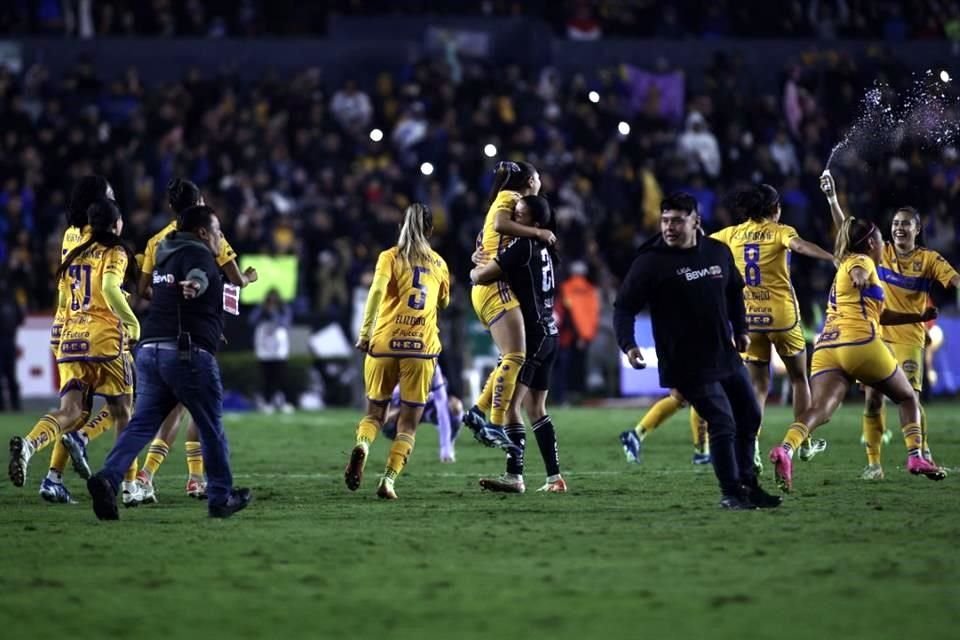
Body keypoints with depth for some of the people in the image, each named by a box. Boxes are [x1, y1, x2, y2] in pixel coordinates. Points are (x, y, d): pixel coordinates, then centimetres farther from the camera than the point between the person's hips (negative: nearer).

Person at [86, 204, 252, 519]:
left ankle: (108, 477, -20)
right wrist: (194, 284, -52)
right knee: (212, 428, 7)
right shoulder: (198, 254, -6)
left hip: (150, 350, 8)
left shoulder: (168, 255, 22)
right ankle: (221, 498, 16)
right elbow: (199, 273, -31)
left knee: (143, 423, 2)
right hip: (188, 352, -8)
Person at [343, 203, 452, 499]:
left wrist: (365, 333, -15)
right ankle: (388, 480, -10)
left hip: (385, 343, 0)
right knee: (408, 423, 6)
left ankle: (362, 445, -18)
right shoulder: (439, 264, 12)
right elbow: (444, 303, 26)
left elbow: (377, 290, -14)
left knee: (374, 412, 14)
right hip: (422, 347, 0)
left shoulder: (390, 257, 3)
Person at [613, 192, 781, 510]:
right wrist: (628, 345, -24)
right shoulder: (650, 262, -12)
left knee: (749, 417, 15)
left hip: (727, 356, 7)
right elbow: (624, 306, -11)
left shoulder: (718, 252, 5)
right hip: (688, 365, -7)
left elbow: (735, 290, 23)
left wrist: (740, 329, 19)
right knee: (723, 424, -14)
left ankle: (747, 484, 31)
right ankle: (731, 493, -2)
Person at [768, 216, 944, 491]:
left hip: (826, 349, 7)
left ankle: (785, 449, -43)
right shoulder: (862, 260, 9)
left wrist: (919, 317, 48)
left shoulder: (844, 268, 34)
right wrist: (860, 277, -42)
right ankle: (915, 456, 2)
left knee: (820, 408, -17)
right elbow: (858, 272, -20)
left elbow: (879, 314, 45)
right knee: (908, 398, 14)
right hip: (860, 343, -7)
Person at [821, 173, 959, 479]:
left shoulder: (928, 259, -1)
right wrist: (832, 198, -7)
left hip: (909, 337, -3)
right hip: (878, 335, 3)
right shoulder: (880, 252, 4)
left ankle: (923, 453, 6)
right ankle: (873, 463, 5)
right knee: (873, 398, -1)